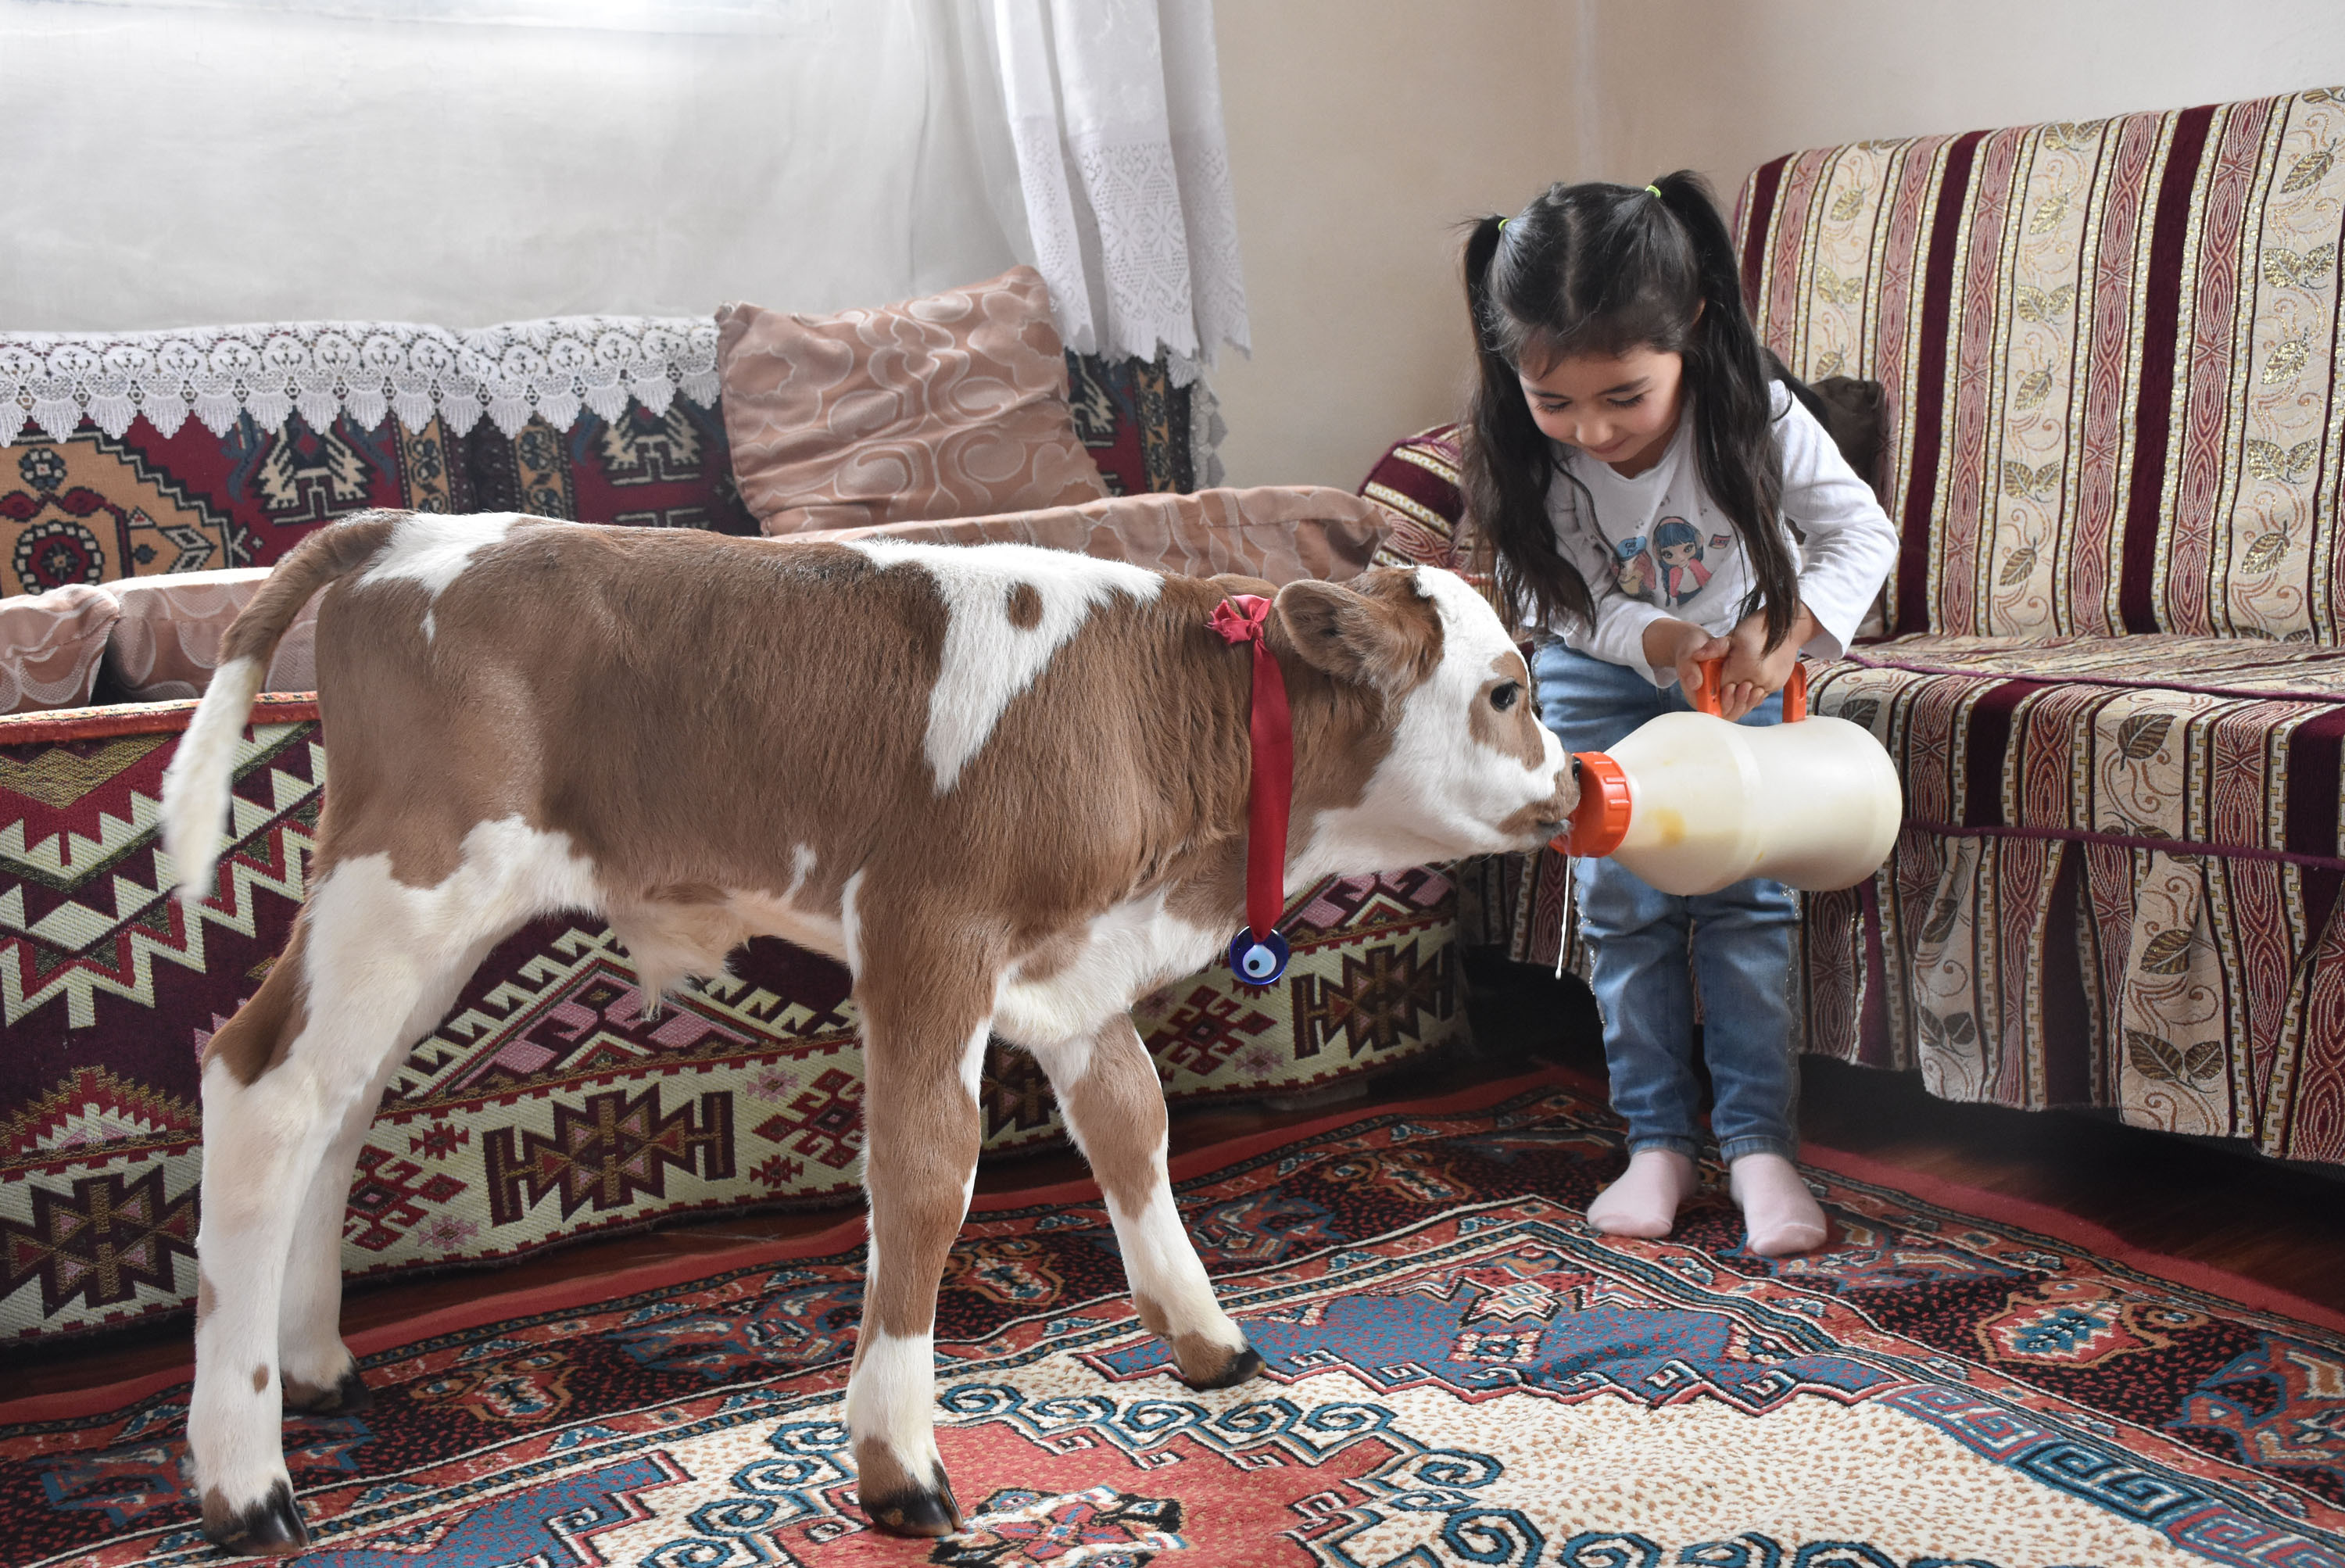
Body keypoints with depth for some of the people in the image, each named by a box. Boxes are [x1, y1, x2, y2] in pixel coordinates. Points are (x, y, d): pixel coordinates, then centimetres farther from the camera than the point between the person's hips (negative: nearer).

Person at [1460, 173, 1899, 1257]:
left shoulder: (1750, 415, -28)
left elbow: (1862, 532, -18)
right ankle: (1657, 1140, 8)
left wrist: (1783, 631, -34)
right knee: (1622, 903, -3)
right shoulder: (1525, 456, -26)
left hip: (1736, 657, 0)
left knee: (1746, 894, -7)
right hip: (1598, 675, 1)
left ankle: (1759, 1140, 3)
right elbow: (1547, 595, -15)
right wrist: (1657, 639, -32)